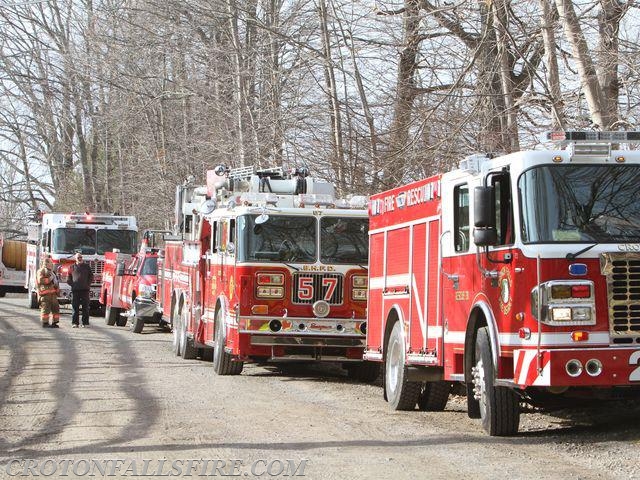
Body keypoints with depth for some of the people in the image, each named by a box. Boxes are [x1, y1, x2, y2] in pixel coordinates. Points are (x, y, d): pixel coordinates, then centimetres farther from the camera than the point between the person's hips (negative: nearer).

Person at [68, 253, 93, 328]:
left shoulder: (86, 266, 12)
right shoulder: (72, 267, 10)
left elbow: (91, 276, 15)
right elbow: (68, 278, 13)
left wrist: (88, 284, 3)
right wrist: (72, 284, 0)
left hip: (85, 290, 1)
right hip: (75, 290, -1)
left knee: (85, 307, 0)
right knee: (75, 307, -2)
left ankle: (85, 322, 3)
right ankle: (75, 322, 1)